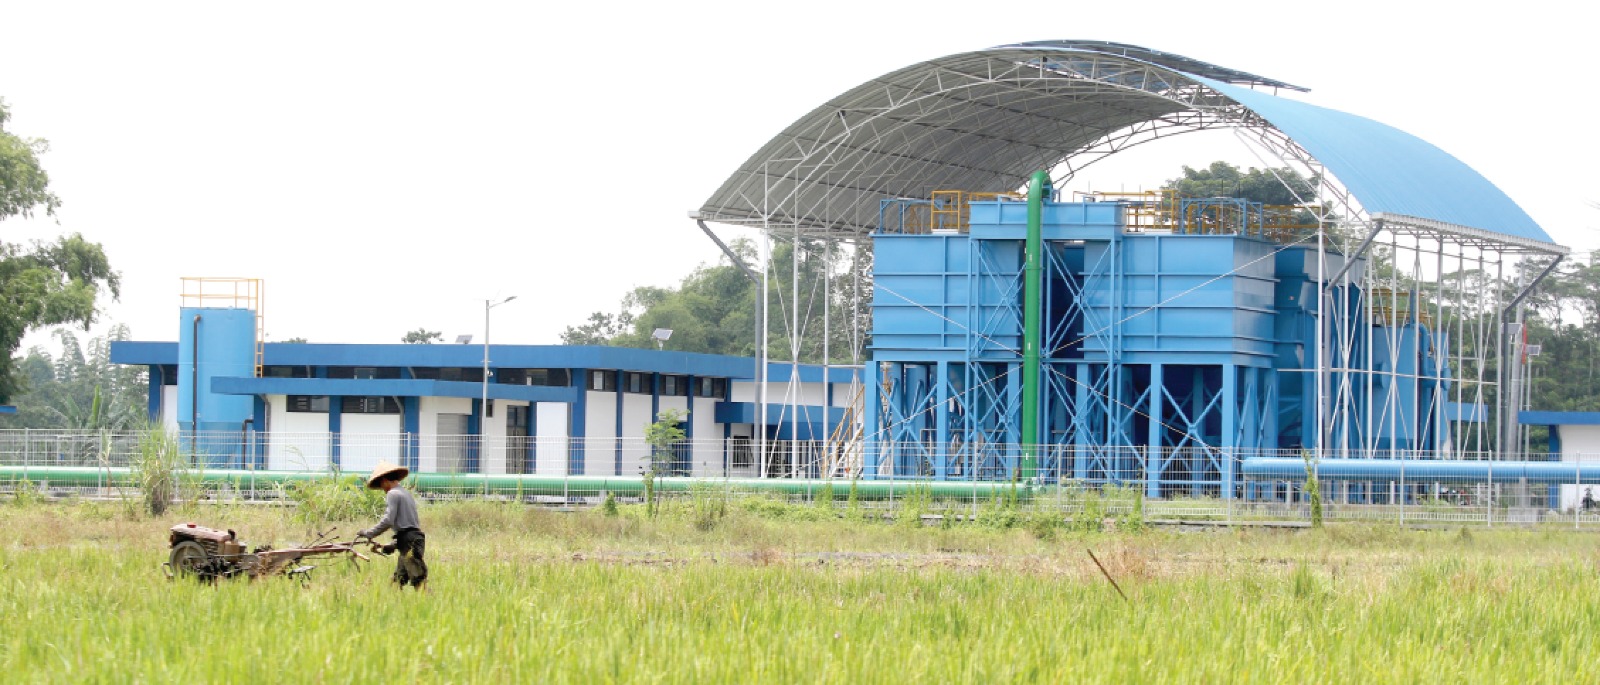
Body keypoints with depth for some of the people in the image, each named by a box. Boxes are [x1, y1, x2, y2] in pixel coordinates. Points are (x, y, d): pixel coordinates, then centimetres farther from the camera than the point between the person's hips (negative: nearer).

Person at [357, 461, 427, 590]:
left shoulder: (393, 494, -5)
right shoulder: (406, 493, 23)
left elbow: (388, 521, -16)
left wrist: (368, 533, -6)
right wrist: (394, 546, 24)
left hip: (409, 541, -9)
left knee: (419, 580, -14)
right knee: (398, 580, 11)